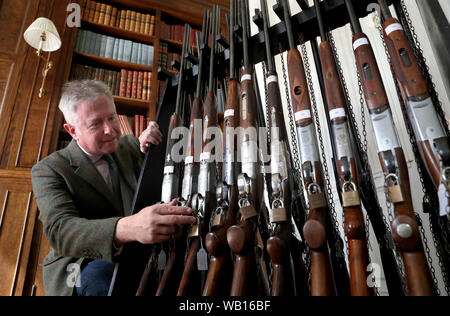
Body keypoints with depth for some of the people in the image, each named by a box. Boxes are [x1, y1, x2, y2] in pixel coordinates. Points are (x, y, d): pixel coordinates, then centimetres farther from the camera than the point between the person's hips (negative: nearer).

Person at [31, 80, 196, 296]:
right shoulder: (48, 170, -8)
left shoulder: (129, 146, 6)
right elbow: (59, 230, -25)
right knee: (98, 274, -36)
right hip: (83, 268, -2)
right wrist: (126, 227, -46)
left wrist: (149, 151, -11)